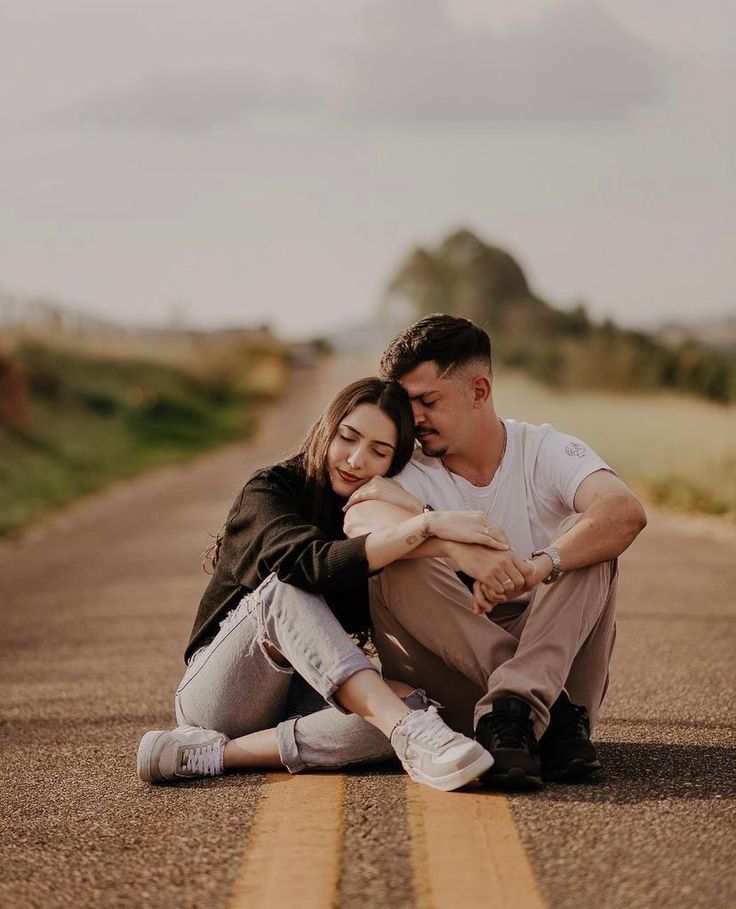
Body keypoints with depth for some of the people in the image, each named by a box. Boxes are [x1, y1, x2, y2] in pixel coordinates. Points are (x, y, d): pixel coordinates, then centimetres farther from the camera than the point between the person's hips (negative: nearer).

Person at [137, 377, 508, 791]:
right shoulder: (270, 491, -10)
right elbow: (313, 564, -33)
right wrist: (427, 525, -37)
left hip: (300, 702, 4)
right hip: (215, 693, -4)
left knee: (416, 705, -28)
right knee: (286, 588, -33)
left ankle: (218, 753, -32)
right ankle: (409, 734, -49)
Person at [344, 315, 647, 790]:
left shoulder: (546, 451, -2)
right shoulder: (414, 474, 0)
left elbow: (626, 512, -24)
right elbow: (360, 519, -27)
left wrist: (534, 568, -40)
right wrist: (458, 548, -45)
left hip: (559, 657, -1)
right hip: (457, 673, 1)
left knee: (588, 536, -21)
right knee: (394, 568, -23)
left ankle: (513, 707, -36)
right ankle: (551, 713, -31)